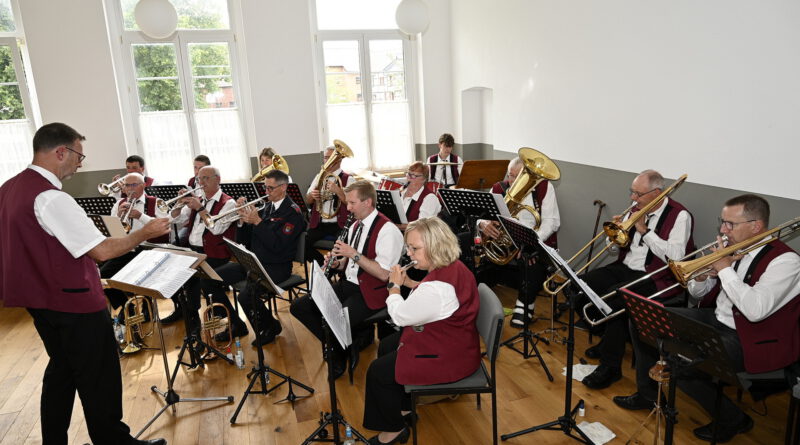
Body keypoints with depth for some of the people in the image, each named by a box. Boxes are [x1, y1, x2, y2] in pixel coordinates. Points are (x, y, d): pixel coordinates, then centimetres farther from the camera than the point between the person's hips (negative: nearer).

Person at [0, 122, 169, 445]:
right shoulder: (51, 198, -24)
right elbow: (101, 251, -27)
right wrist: (146, 233, -14)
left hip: (40, 299, 10)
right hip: (74, 303, -9)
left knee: (61, 371, 23)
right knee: (99, 380, 5)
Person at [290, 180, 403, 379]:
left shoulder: (387, 230, -16)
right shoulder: (355, 226, 11)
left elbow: (384, 274, -23)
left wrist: (354, 254, -23)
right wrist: (336, 263, 0)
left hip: (371, 293, -9)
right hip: (348, 284, 9)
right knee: (299, 306, -1)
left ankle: (339, 359, 3)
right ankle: (339, 343, 9)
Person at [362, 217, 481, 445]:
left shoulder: (437, 287, -34)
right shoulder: (453, 266, -3)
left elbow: (400, 316, -20)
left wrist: (394, 286, -5)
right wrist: (409, 283, 5)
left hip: (448, 355, -10)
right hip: (450, 339, 10)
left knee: (377, 371, -3)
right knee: (385, 346, 20)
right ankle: (402, 405, 35)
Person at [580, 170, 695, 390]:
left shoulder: (679, 216, -11)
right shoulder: (636, 209, 9)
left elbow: (675, 256, -23)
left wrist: (645, 230, -20)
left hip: (655, 277, -7)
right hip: (626, 268, 8)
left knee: (615, 297, -31)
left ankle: (611, 366, -17)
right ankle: (608, 339, 11)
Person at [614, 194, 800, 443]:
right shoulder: (734, 249, 3)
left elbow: (755, 310, -34)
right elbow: (698, 296, 10)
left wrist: (725, 269, -24)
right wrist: (702, 277, -12)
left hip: (751, 340, -8)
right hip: (714, 318, 8)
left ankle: (732, 420, 3)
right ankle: (648, 393, 17)